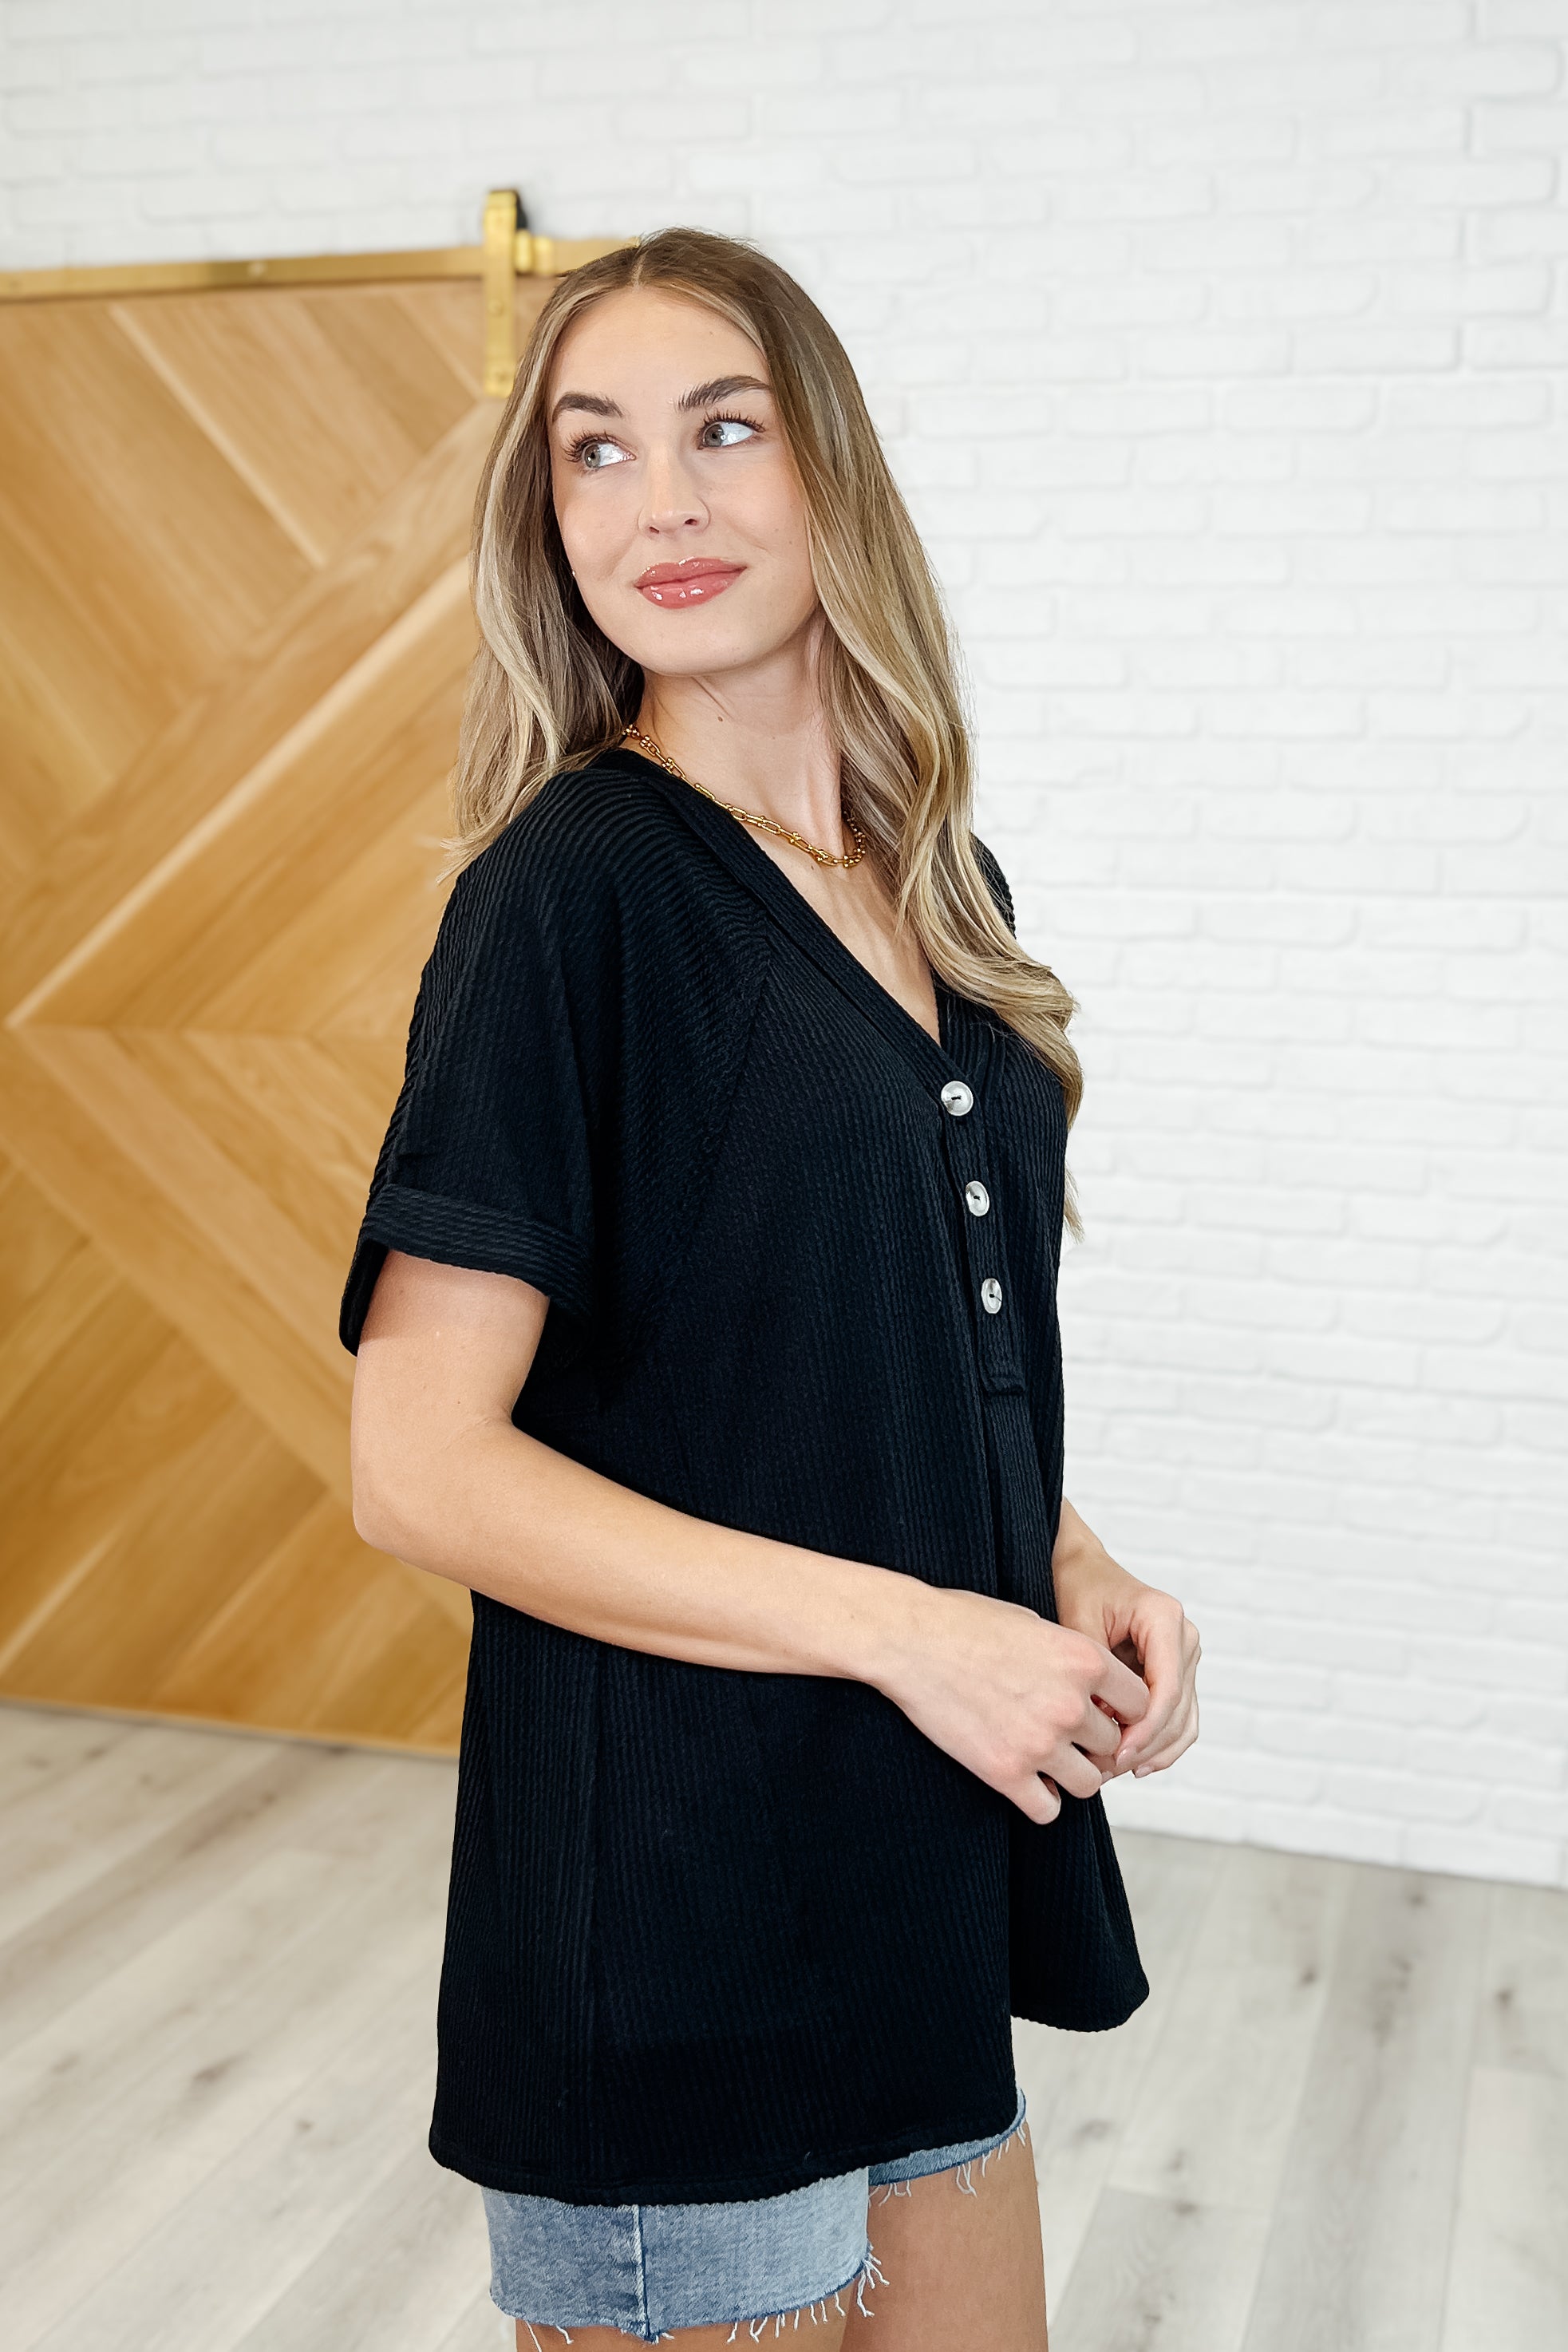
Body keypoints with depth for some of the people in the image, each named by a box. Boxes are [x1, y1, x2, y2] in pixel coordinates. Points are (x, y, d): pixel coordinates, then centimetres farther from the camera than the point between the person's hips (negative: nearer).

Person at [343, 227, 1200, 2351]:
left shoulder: (940, 891, 7)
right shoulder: (567, 890, -14)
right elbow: (421, 1470, -19)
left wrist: (1072, 1574, 0)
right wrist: (906, 1626, -20)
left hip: (932, 1860, 7)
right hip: (670, 1910, -7)